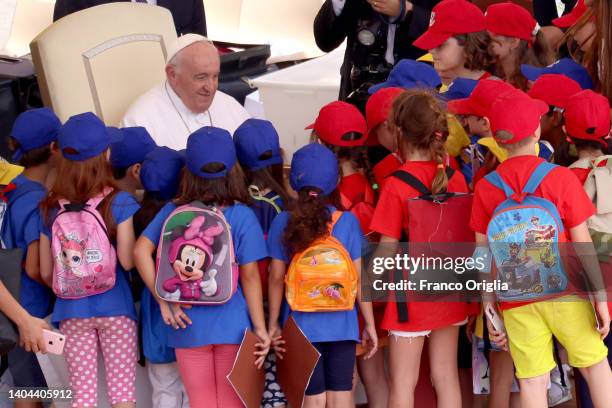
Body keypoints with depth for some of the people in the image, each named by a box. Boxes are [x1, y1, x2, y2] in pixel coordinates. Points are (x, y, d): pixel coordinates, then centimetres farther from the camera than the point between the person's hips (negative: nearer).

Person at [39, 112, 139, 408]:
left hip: (72, 310, 3)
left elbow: (45, 271, 3)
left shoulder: (51, 208, 1)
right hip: (114, 306, -2)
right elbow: (127, 260, -13)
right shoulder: (119, 202, -9)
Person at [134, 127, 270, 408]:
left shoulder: (172, 211, -2)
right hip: (231, 323, -2)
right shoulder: (242, 216, -10)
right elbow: (250, 277, -9)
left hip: (188, 325, 2)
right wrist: (260, 328, -3)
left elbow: (141, 250, -10)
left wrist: (163, 299, -7)